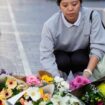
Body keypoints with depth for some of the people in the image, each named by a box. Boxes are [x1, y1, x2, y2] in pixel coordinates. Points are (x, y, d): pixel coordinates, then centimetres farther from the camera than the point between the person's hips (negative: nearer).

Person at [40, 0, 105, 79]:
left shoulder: (92, 16, -28)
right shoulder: (50, 24, -29)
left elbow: (98, 47, -29)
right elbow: (46, 56, -32)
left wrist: (87, 74, -42)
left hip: (82, 54, 0)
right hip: (60, 54, 0)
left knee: (78, 59, -29)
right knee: (63, 61, -30)